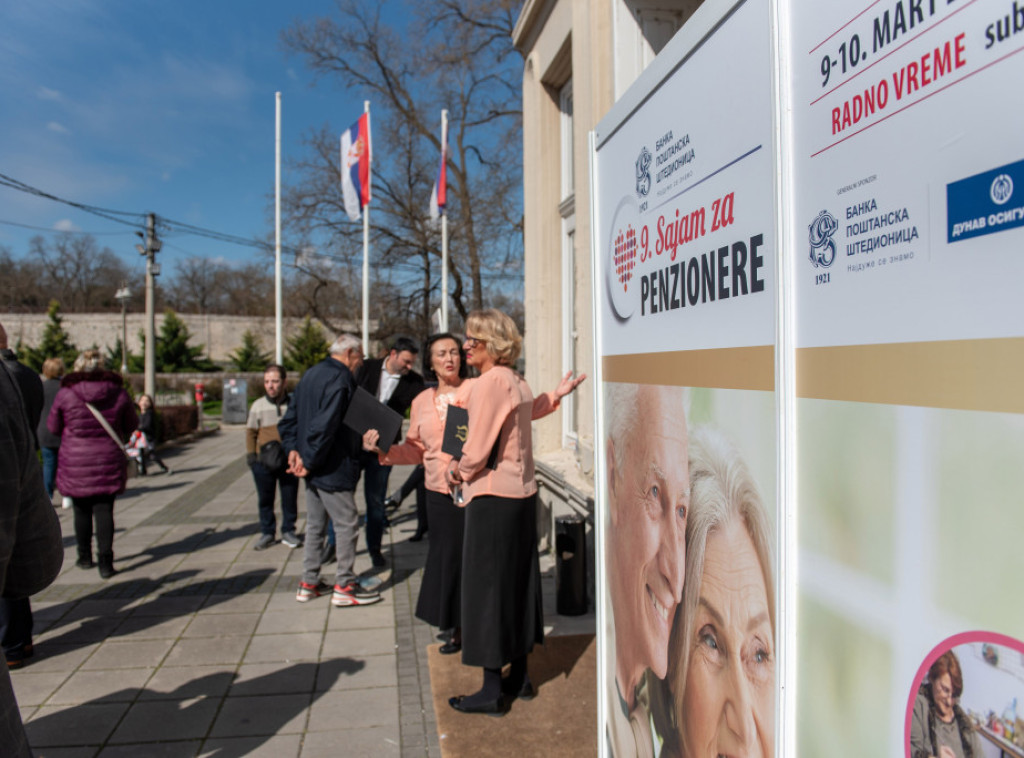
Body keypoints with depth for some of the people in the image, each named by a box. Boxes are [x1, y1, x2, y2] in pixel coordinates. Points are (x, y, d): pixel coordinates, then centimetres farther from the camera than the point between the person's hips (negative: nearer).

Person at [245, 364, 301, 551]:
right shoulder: (258, 406, 1)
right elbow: (251, 432, 9)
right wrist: (250, 455, 1)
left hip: (289, 460, -1)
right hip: (264, 462, 1)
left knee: (290, 498, 8)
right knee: (265, 499, 9)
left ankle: (288, 531, 23)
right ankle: (267, 533, 24)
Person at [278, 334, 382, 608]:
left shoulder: (311, 374, 12)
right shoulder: (339, 378, -18)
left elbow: (288, 419, 14)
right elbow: (325, 424, -26)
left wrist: (293, 449, 6)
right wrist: (310, 461, -19)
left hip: (314, 471, 10)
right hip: (333, 469, -10)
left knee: (315, 524, 17)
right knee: (347, 524, 2)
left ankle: (308, 583, 26)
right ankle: (344, 587, 9)